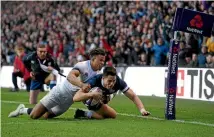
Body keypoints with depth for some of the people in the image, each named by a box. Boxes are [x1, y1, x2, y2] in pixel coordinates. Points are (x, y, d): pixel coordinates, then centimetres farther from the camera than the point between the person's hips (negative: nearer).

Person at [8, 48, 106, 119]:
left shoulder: (97, 74, -1)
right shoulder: (83, 65, -26)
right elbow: (70, 76, -44)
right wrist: (82, 85, -61)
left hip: (68, 101, 7)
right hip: (60, 92, -7)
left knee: (46, 116, 11)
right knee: (34, 115, -6)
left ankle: (23, 110, 37)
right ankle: (21, 110, 28)